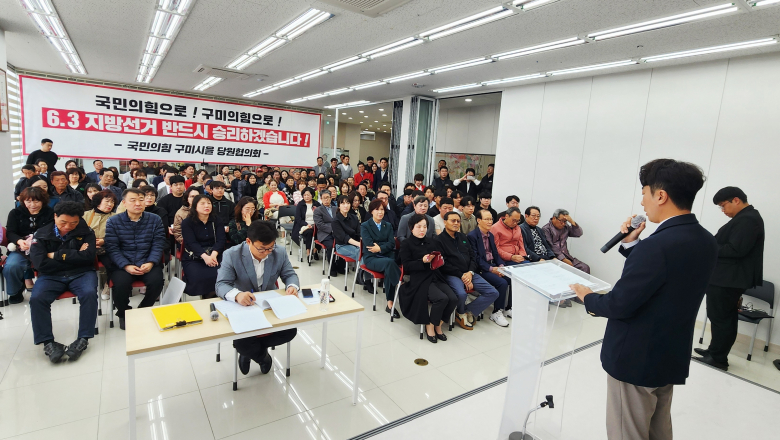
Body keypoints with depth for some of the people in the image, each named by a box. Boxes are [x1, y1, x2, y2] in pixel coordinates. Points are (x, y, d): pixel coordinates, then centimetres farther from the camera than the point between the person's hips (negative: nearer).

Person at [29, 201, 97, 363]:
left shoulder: (86, 232, 1)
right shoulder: (41, 234, 3)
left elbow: (88, 256, -13)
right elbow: (40, 263, -10)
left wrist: (56, 255, -11)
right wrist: (75, 257, -11)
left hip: (81, 273, -1)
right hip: (52, 276, 2)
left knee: (89, 293, -31)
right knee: (36, 299, -27)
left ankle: (83, 339, -23)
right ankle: (47, 342, -17)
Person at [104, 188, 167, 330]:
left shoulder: (155, 220, 6)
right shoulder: (113, 222, 4)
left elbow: (158, 245, 0)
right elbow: (112, 248, -4)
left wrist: (150, 263, -17)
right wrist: (126, 266, -19)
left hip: (147, 263, 1)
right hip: (122, 264, 0)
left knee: (156, 280, -28)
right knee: (121, 283, -30)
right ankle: (123, 313, 4)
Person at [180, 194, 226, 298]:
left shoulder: (216, 221, 11)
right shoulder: (187, 222, 3)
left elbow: (220, 240, -2)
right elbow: (192, 243, -10)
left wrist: (214, 254, -24)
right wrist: (205, 256, -29)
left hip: (214, 256, 2)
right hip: (193, 259, -1)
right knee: (200, 277, -31)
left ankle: (215, 298, -6)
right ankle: (204, 301, -4)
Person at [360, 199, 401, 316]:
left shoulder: (388, 226, 19)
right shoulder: (365, 226, 8)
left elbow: (392, 244, 4)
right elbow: (369, 245, -7)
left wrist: (380, 248, -12)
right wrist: (385, 244, -6)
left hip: (387, 256, 3)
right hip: (371, 258, -3)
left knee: (389, 269, -33)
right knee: (389, 262, -36)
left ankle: (390, 303, -28)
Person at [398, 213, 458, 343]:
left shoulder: (433, 241, 17)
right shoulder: (406, 244, 3)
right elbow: (406, 265, -6)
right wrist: (423, 261, -20)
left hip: (437, 277, 5)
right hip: (420, 280, -5)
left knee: (453, 299, -19)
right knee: (442, 298, -28)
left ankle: (438, 324, 5)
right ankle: (430, 326, -2)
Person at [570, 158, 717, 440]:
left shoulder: (657, 245, -29)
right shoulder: (707, 243, 0)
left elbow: (619, 304, -24)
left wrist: (588, 298, -6)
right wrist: (631, 245, 2)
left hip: (635, 359, -8)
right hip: (672, 357, 8)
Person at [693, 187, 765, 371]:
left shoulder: (747, 219, -18)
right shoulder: (746, 217, 16)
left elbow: (736, 250, -25)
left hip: (727, 279, -11)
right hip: (728, 278, 11)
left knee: (719, 318, -2)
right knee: (726, 318, 17)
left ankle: (718, 359, 7)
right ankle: (715, 352, 27)